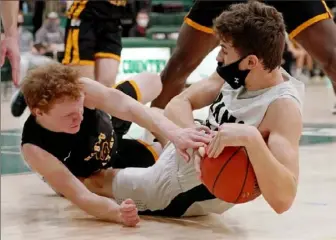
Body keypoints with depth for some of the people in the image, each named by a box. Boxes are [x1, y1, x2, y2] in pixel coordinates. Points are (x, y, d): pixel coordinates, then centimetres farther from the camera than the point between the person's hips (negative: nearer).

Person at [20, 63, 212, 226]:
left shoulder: (78, 90, -43)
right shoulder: (35, 148, -46)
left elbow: (127, 108, -55)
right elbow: (80, 196, -48)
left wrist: (175, 133, -73)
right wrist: (118, 212, -70)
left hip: (111, 128, 2)